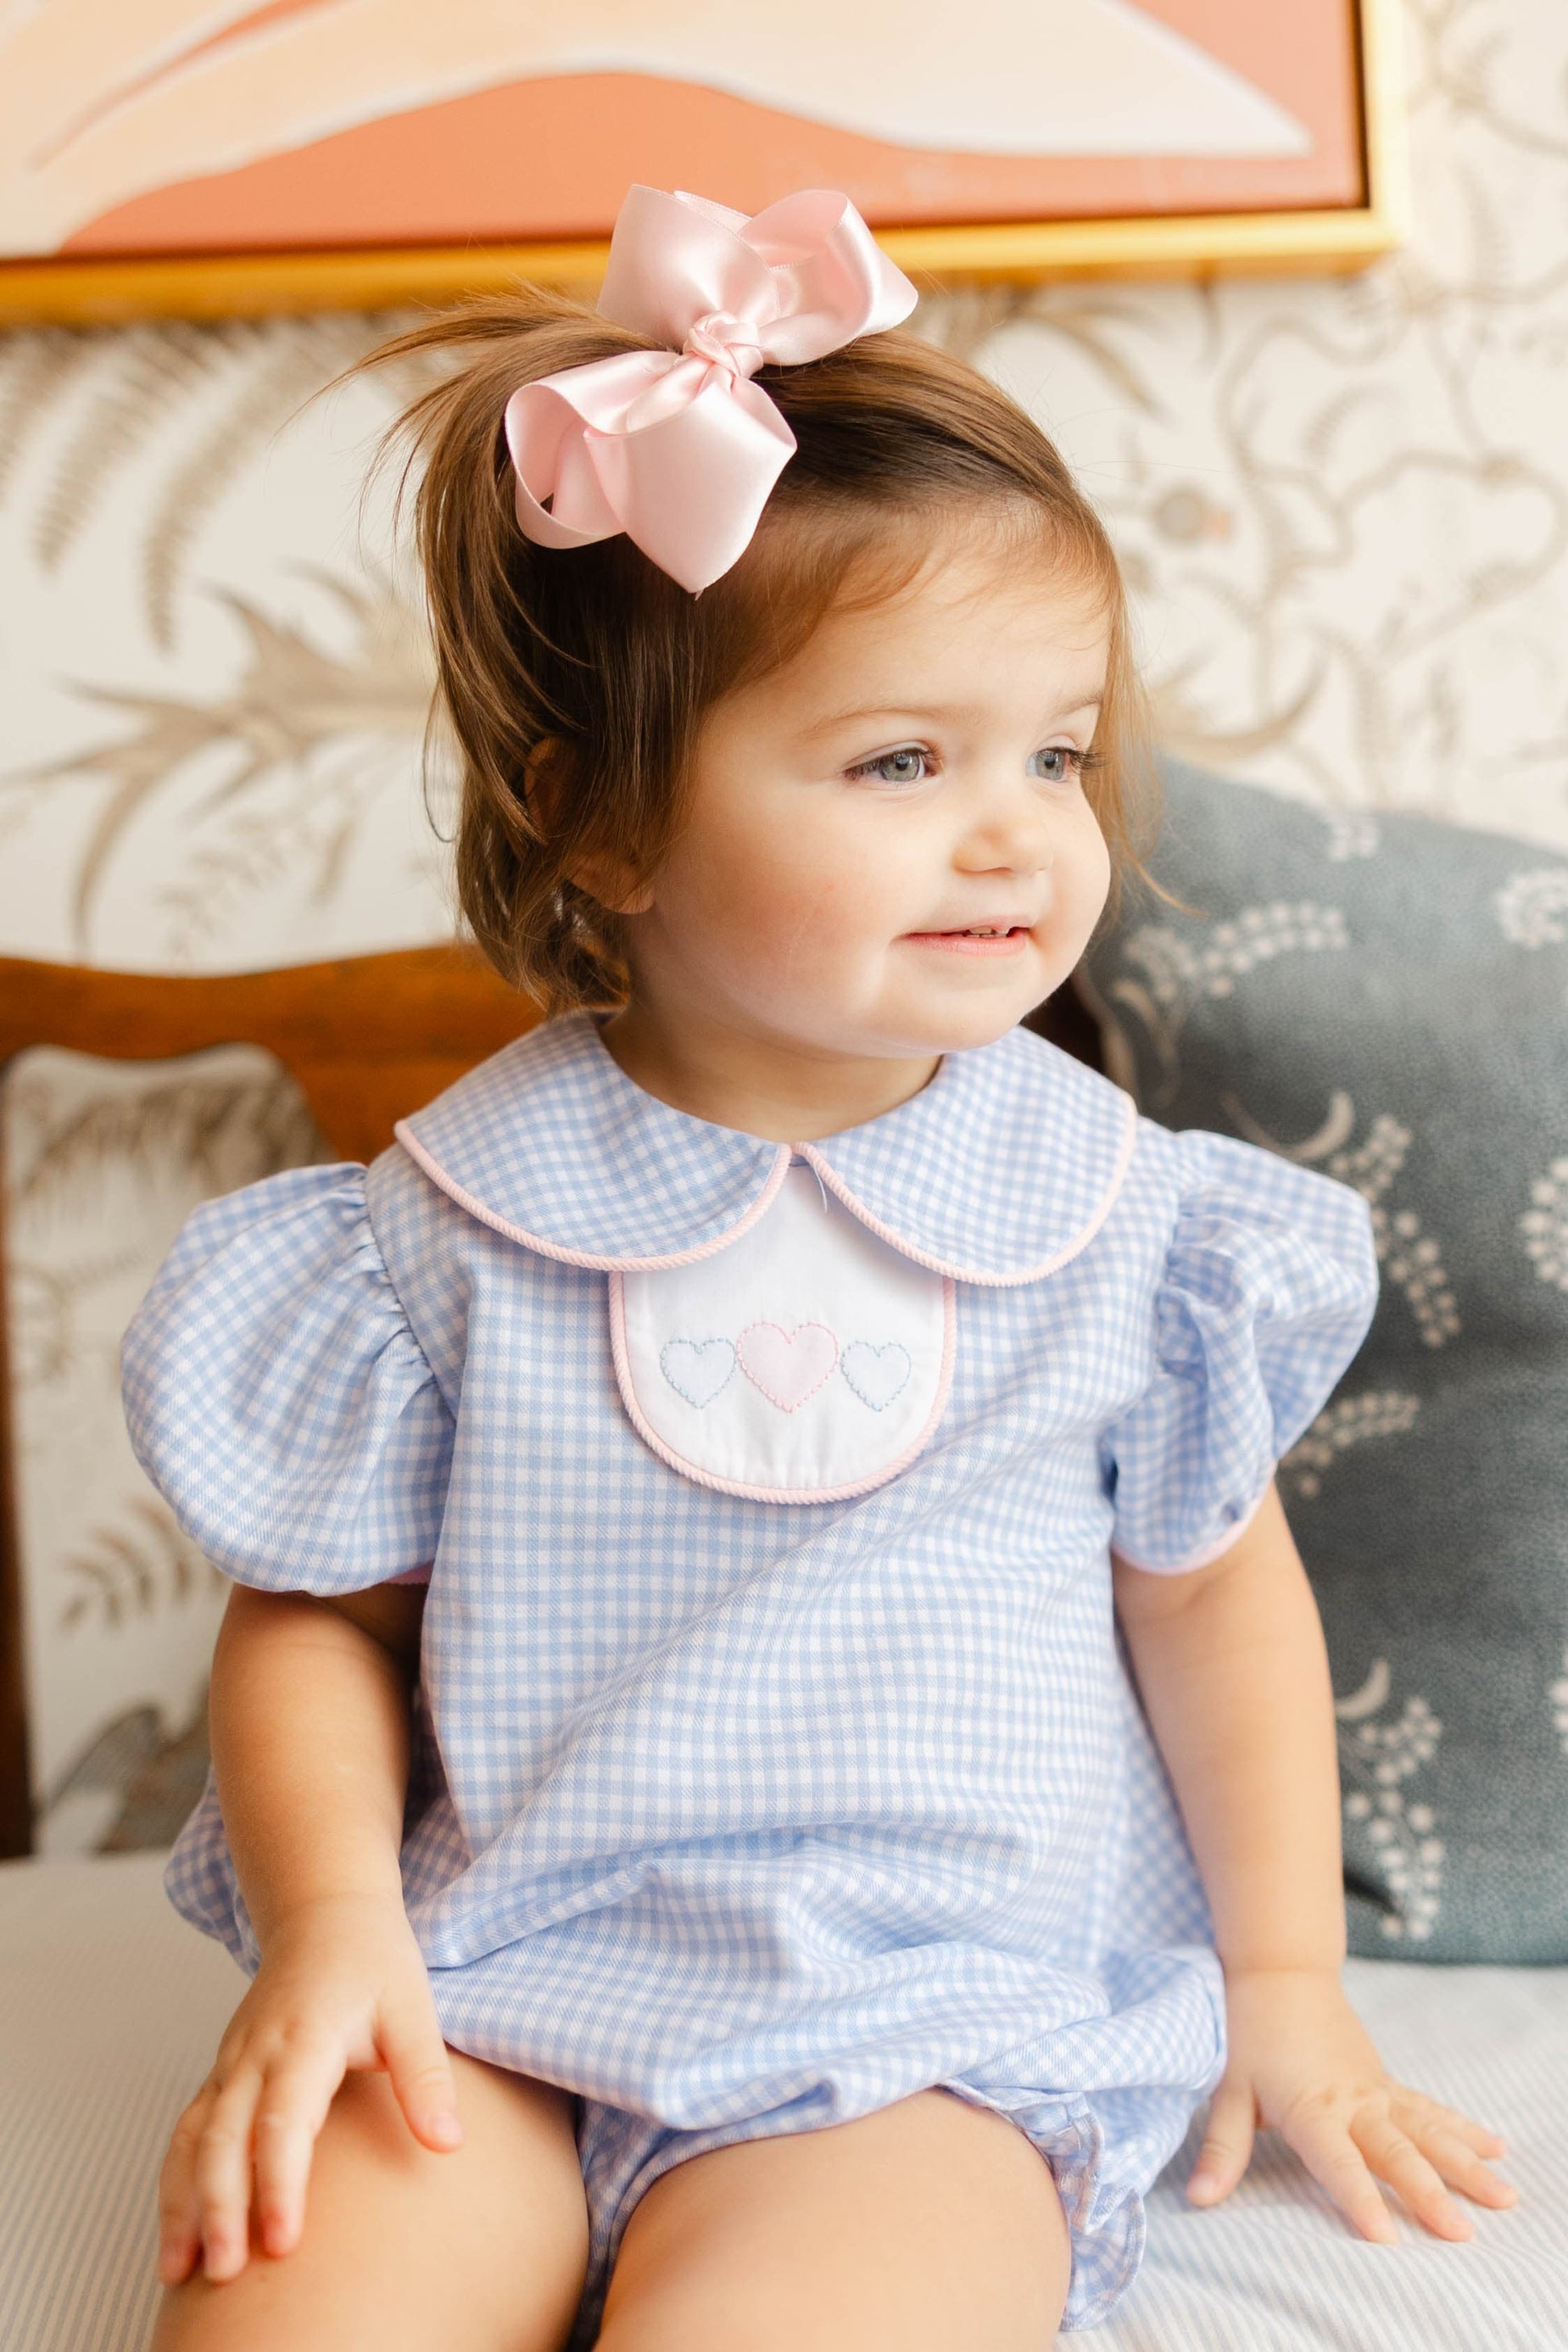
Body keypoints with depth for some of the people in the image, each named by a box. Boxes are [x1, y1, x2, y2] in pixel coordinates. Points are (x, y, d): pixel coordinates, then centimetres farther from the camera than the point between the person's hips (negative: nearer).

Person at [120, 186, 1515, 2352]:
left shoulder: (1121, 1220, -1)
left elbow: (1212, 1588, 12)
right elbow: (323, 1610, 5)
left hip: (929, 2033, 0)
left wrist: (1283, 1972, 14)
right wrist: (330, 1917, -11)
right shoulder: (456, 1229, -4)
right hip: (490, 2001, 1)